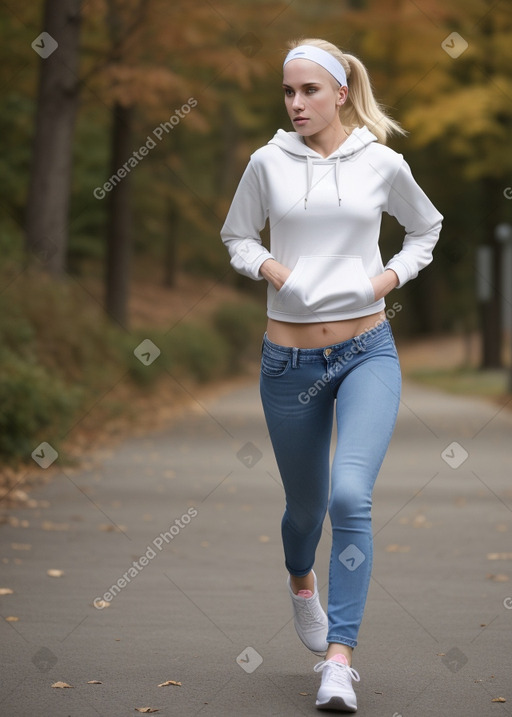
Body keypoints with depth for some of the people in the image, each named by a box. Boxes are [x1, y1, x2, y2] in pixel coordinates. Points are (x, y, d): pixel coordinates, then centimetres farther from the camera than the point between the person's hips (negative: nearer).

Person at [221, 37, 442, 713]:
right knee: (305, 501, 15)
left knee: (350, 495, -21)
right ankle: (302, 580, 52)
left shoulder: (382, 164, 0)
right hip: (289, 359, 2)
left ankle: (340, 660, -17)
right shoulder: (268, 163, 1)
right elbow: (236, 234, 15)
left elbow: (426, 227, 17)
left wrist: (391, 276, 0)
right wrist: (269, 267, -6)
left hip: (367, 352, -1)